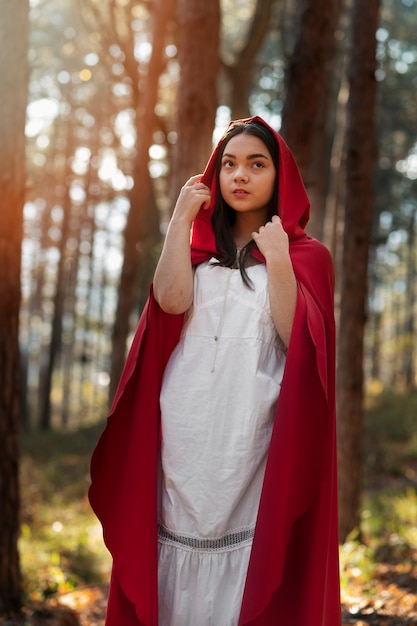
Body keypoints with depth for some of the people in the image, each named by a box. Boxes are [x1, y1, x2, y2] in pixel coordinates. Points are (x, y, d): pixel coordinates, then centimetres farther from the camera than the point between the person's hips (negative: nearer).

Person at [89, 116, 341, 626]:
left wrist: (278, 260, -12)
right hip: (183, 433, 3)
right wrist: (181, 217, 0)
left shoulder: (306, 256, 9)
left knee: (248, 568, -5)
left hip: (252, 439, -3)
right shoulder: (197, 247, 18)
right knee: (178, 568, 3)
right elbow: (171, 300, -5)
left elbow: (299, 340, -7)